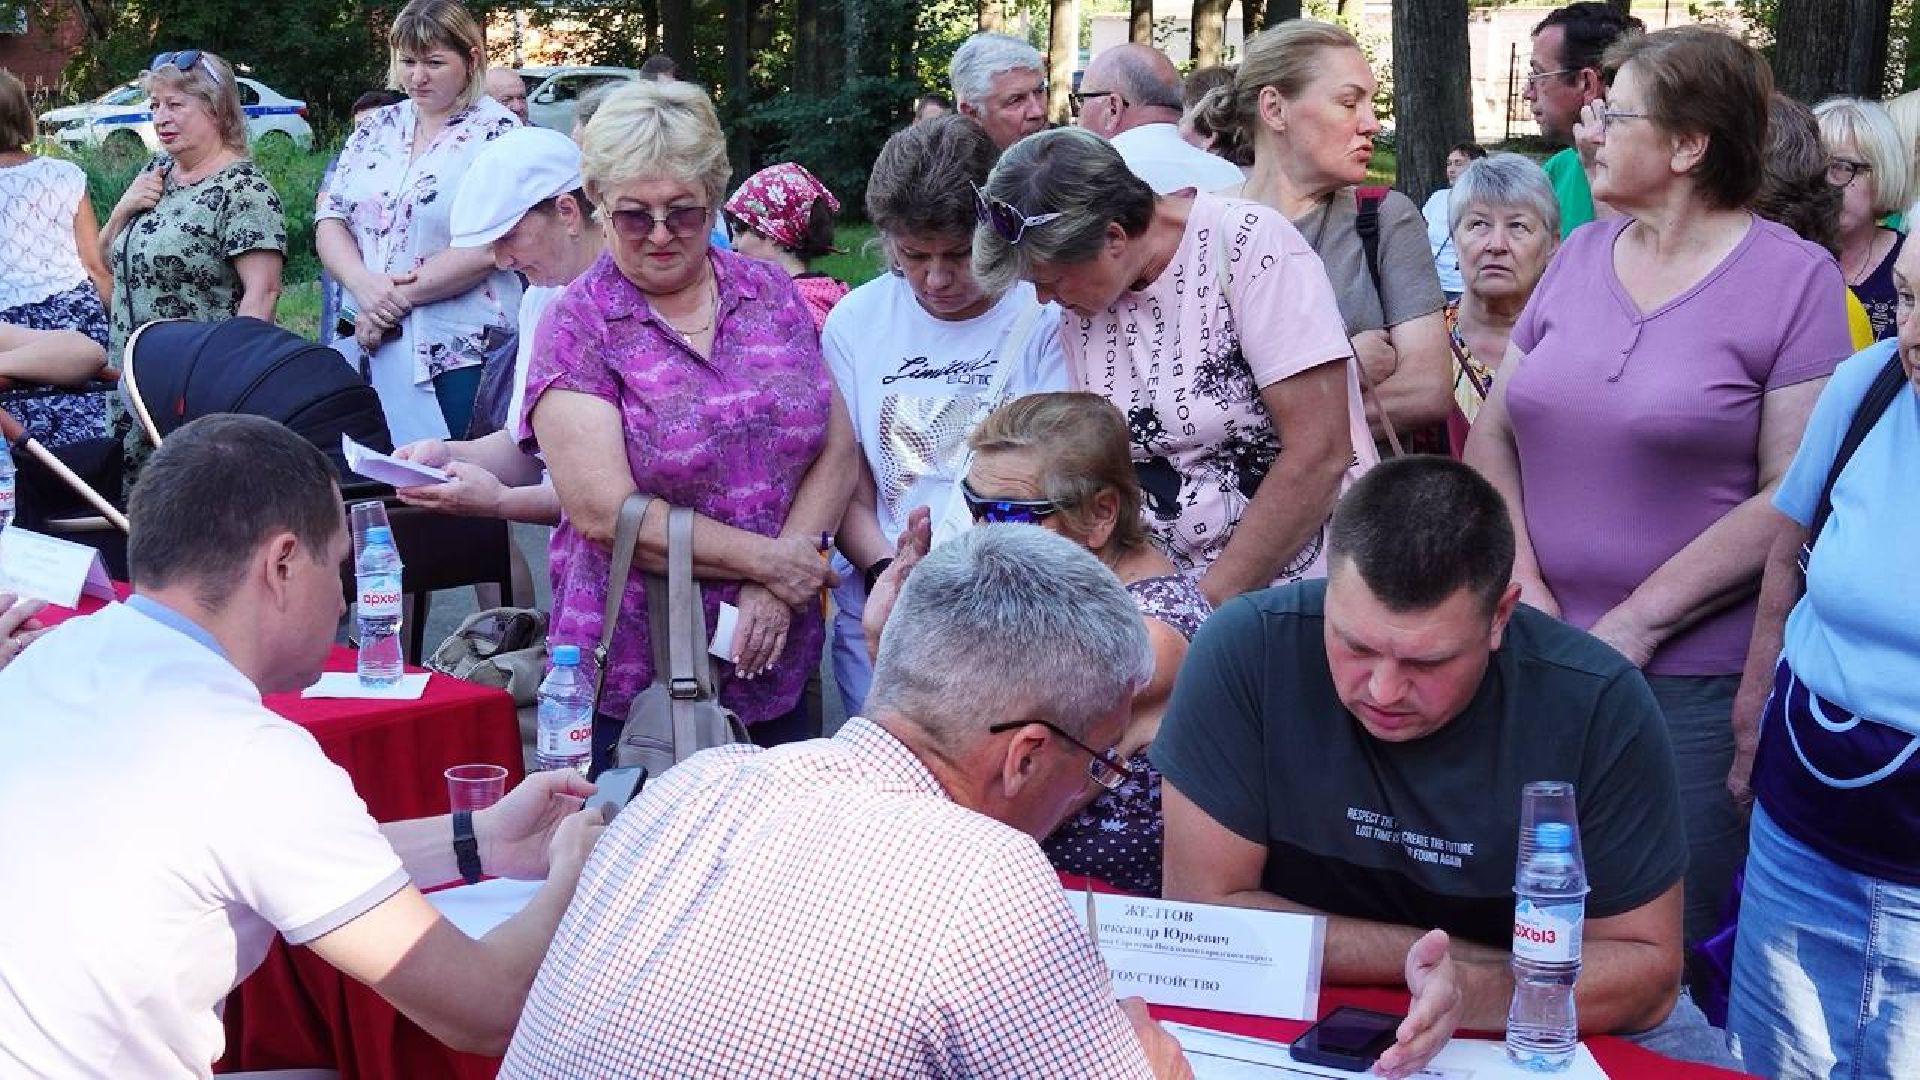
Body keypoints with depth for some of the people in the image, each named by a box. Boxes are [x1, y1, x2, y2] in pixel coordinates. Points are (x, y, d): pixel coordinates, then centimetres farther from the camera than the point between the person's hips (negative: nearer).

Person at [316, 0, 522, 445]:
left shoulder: (497, 133, -5)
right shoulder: (376, 128, 12)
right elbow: (331, 220, 8)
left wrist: (399, 298, -14)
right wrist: (363, 284, -12)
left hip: (457, 352, -5)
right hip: (366, 343, 5)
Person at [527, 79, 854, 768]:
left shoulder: (770, 294, 6)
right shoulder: (577, 328, -6)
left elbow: (837, 451, 3)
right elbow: (606, 514, -15)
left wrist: (776, 591, -12)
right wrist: (770, 561, -14)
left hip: (776, 662, 4)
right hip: (632, 680, -4)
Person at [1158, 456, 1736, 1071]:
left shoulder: (1601, 705, -17)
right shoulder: (1244, 651, -19)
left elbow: (1646, 965, -11)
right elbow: (1203, 913, -16)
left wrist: (1476, 991, -30)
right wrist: (1445, 956, -16)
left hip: (1532, 1021, 1)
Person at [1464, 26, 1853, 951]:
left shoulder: (1793, 278, -6)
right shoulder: (1580, 256, 9)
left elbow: (1792, 495, -11)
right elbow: (1493, 433, 8)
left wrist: (1636, 624, -14)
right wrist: (1524, 586, -7)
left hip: (1692, 677, -4)